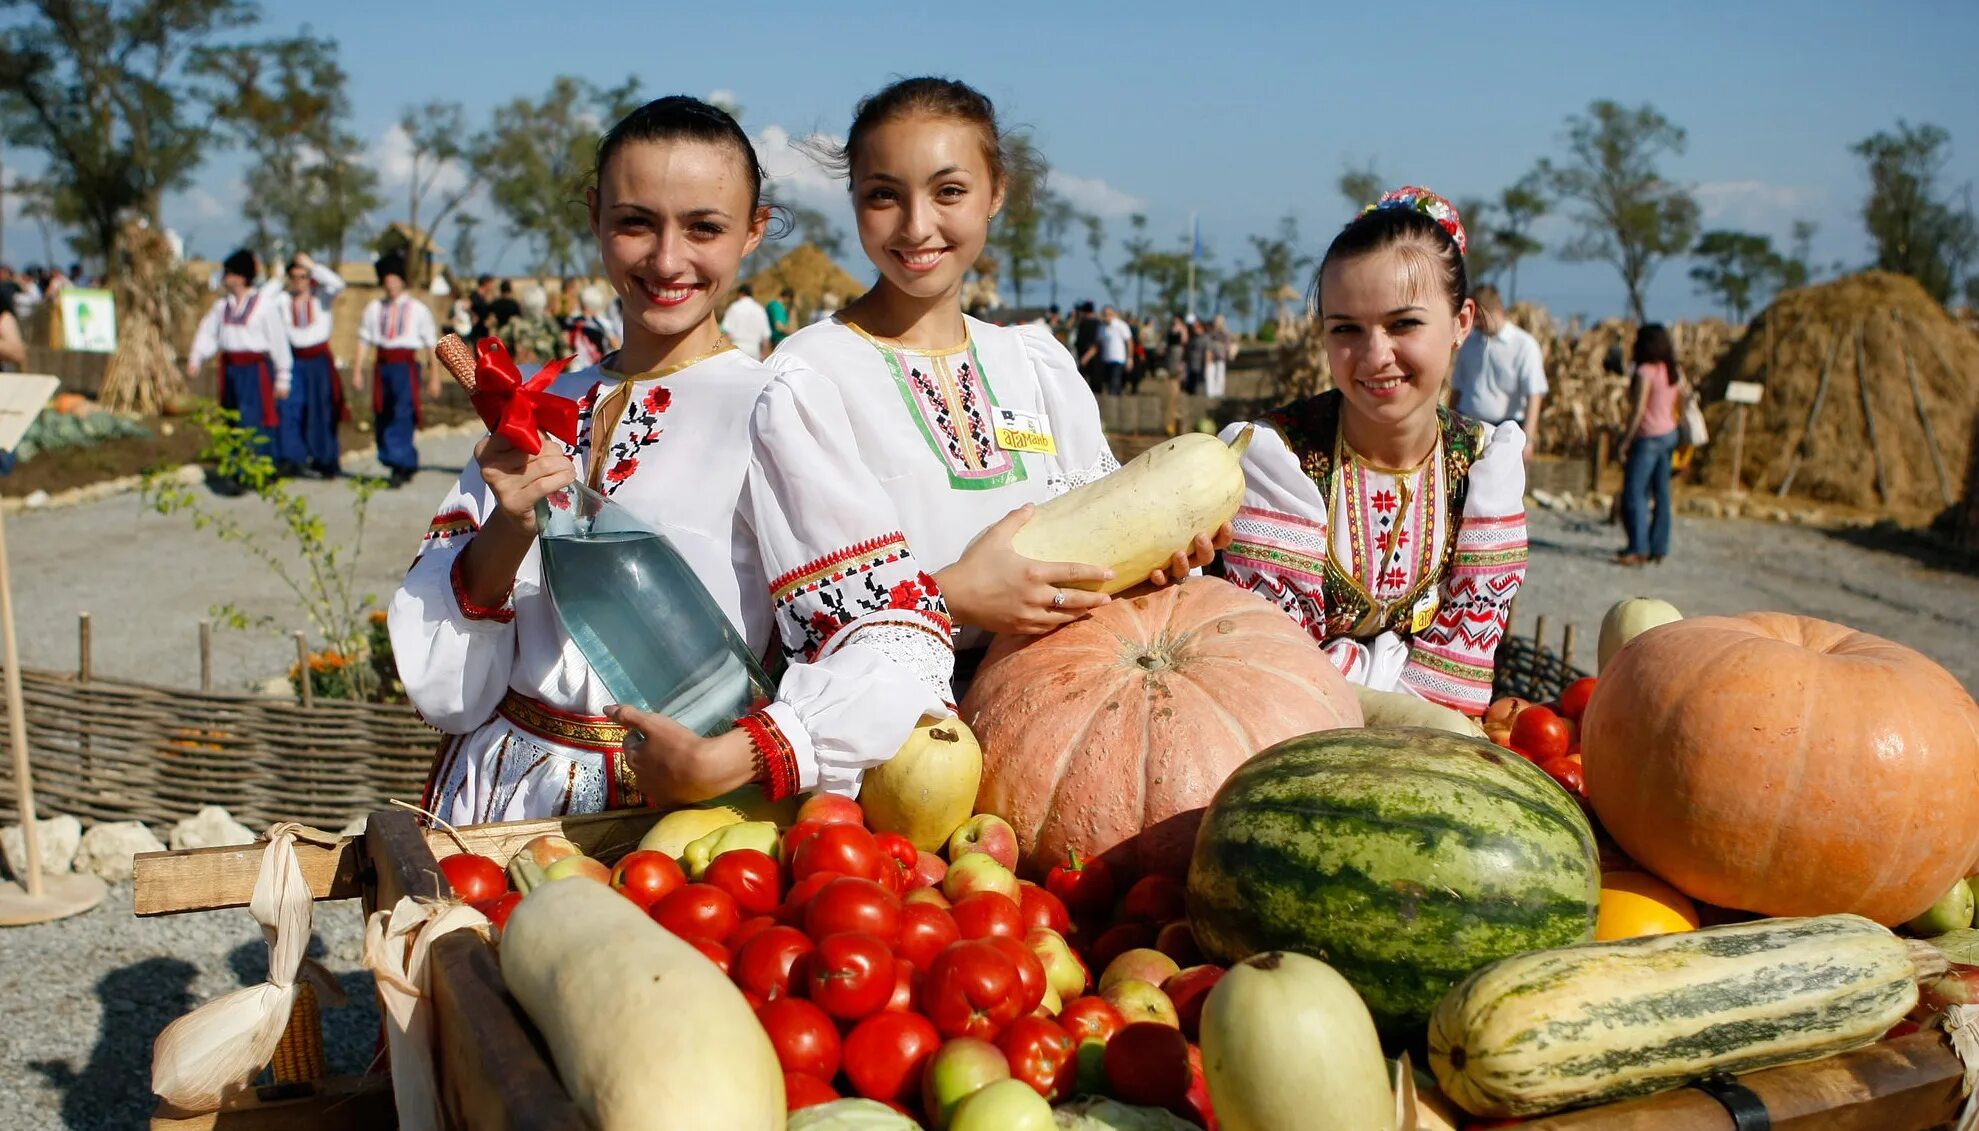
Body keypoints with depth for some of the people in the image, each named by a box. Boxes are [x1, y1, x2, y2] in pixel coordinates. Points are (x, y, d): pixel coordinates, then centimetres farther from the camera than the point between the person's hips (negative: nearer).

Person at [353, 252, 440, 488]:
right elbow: (364, 340, 12)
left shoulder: (418, 309, 4)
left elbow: (432, 344, 5)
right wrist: (358, 371, 4)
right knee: (383, 417, 8)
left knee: (402, 415, -13)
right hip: (382, 365, 4)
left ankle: (401, 465, -12)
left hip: (406, 365, -4)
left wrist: (435, 377, 1)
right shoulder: (374, 308, 12)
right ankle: (408, 464, 21)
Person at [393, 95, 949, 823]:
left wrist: (721, 762, -22)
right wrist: (508, 531, -11)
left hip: (663, 813, -4)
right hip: (492, 796, 4)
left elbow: (902, 639, -14)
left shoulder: (763, 413, -7)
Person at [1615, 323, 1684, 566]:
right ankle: (1659, 548, 14)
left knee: (1634, 494, -6)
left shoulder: (1646, 372, -15)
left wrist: (1625, 441, -12)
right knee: (1661, 493, 11)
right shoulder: (1675, 371, 8)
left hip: (1648, 437, -8)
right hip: (1669, 434, 8)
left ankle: (1639, 549, -10)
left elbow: (1638, 410, -17)